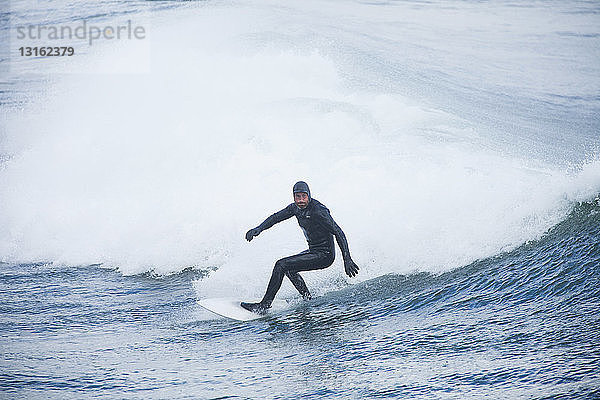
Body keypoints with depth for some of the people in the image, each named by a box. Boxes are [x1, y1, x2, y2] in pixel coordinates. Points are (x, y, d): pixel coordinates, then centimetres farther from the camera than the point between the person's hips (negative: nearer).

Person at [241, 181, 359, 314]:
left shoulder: (318, 211, -22)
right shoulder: (296, 207, 2)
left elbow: (338, 233, -25)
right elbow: (277, 217, 13)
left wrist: (347, 260, -31)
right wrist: (259, 229, -4)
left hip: (324, 255, -9)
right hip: (313, 251, 9)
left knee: (281, 265, -15)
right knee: (288, 268, 25)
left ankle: (264, 305, -12)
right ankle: (308, 299, 24)